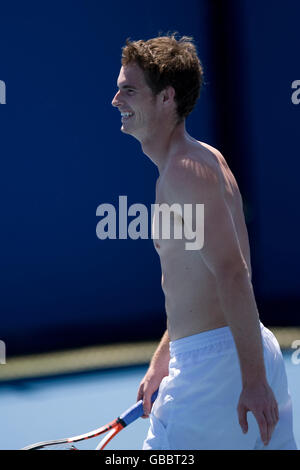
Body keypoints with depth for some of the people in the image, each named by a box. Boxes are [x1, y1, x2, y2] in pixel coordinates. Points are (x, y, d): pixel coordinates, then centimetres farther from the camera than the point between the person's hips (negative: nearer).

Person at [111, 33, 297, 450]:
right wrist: (162, 361, 25)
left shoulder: (184, 171, -15)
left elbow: (233, 275, -23)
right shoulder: (204, 158, 16)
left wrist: (253, 380, -25)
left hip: (214, 362, -10)